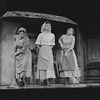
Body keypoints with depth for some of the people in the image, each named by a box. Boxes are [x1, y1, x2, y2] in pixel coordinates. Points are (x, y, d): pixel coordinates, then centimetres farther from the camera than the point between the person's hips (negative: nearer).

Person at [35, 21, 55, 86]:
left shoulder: (52, 35, 11)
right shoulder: (41, 35, 3)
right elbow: (37, 44, 5)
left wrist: (50, 48, 7)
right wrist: (41, 49, 0)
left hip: (49, 51, 2)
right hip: (42, 50, -2)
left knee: (49, 64, -12)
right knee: (42, 64, -5)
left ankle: (48, 80, -17)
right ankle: (44, 81, -1)